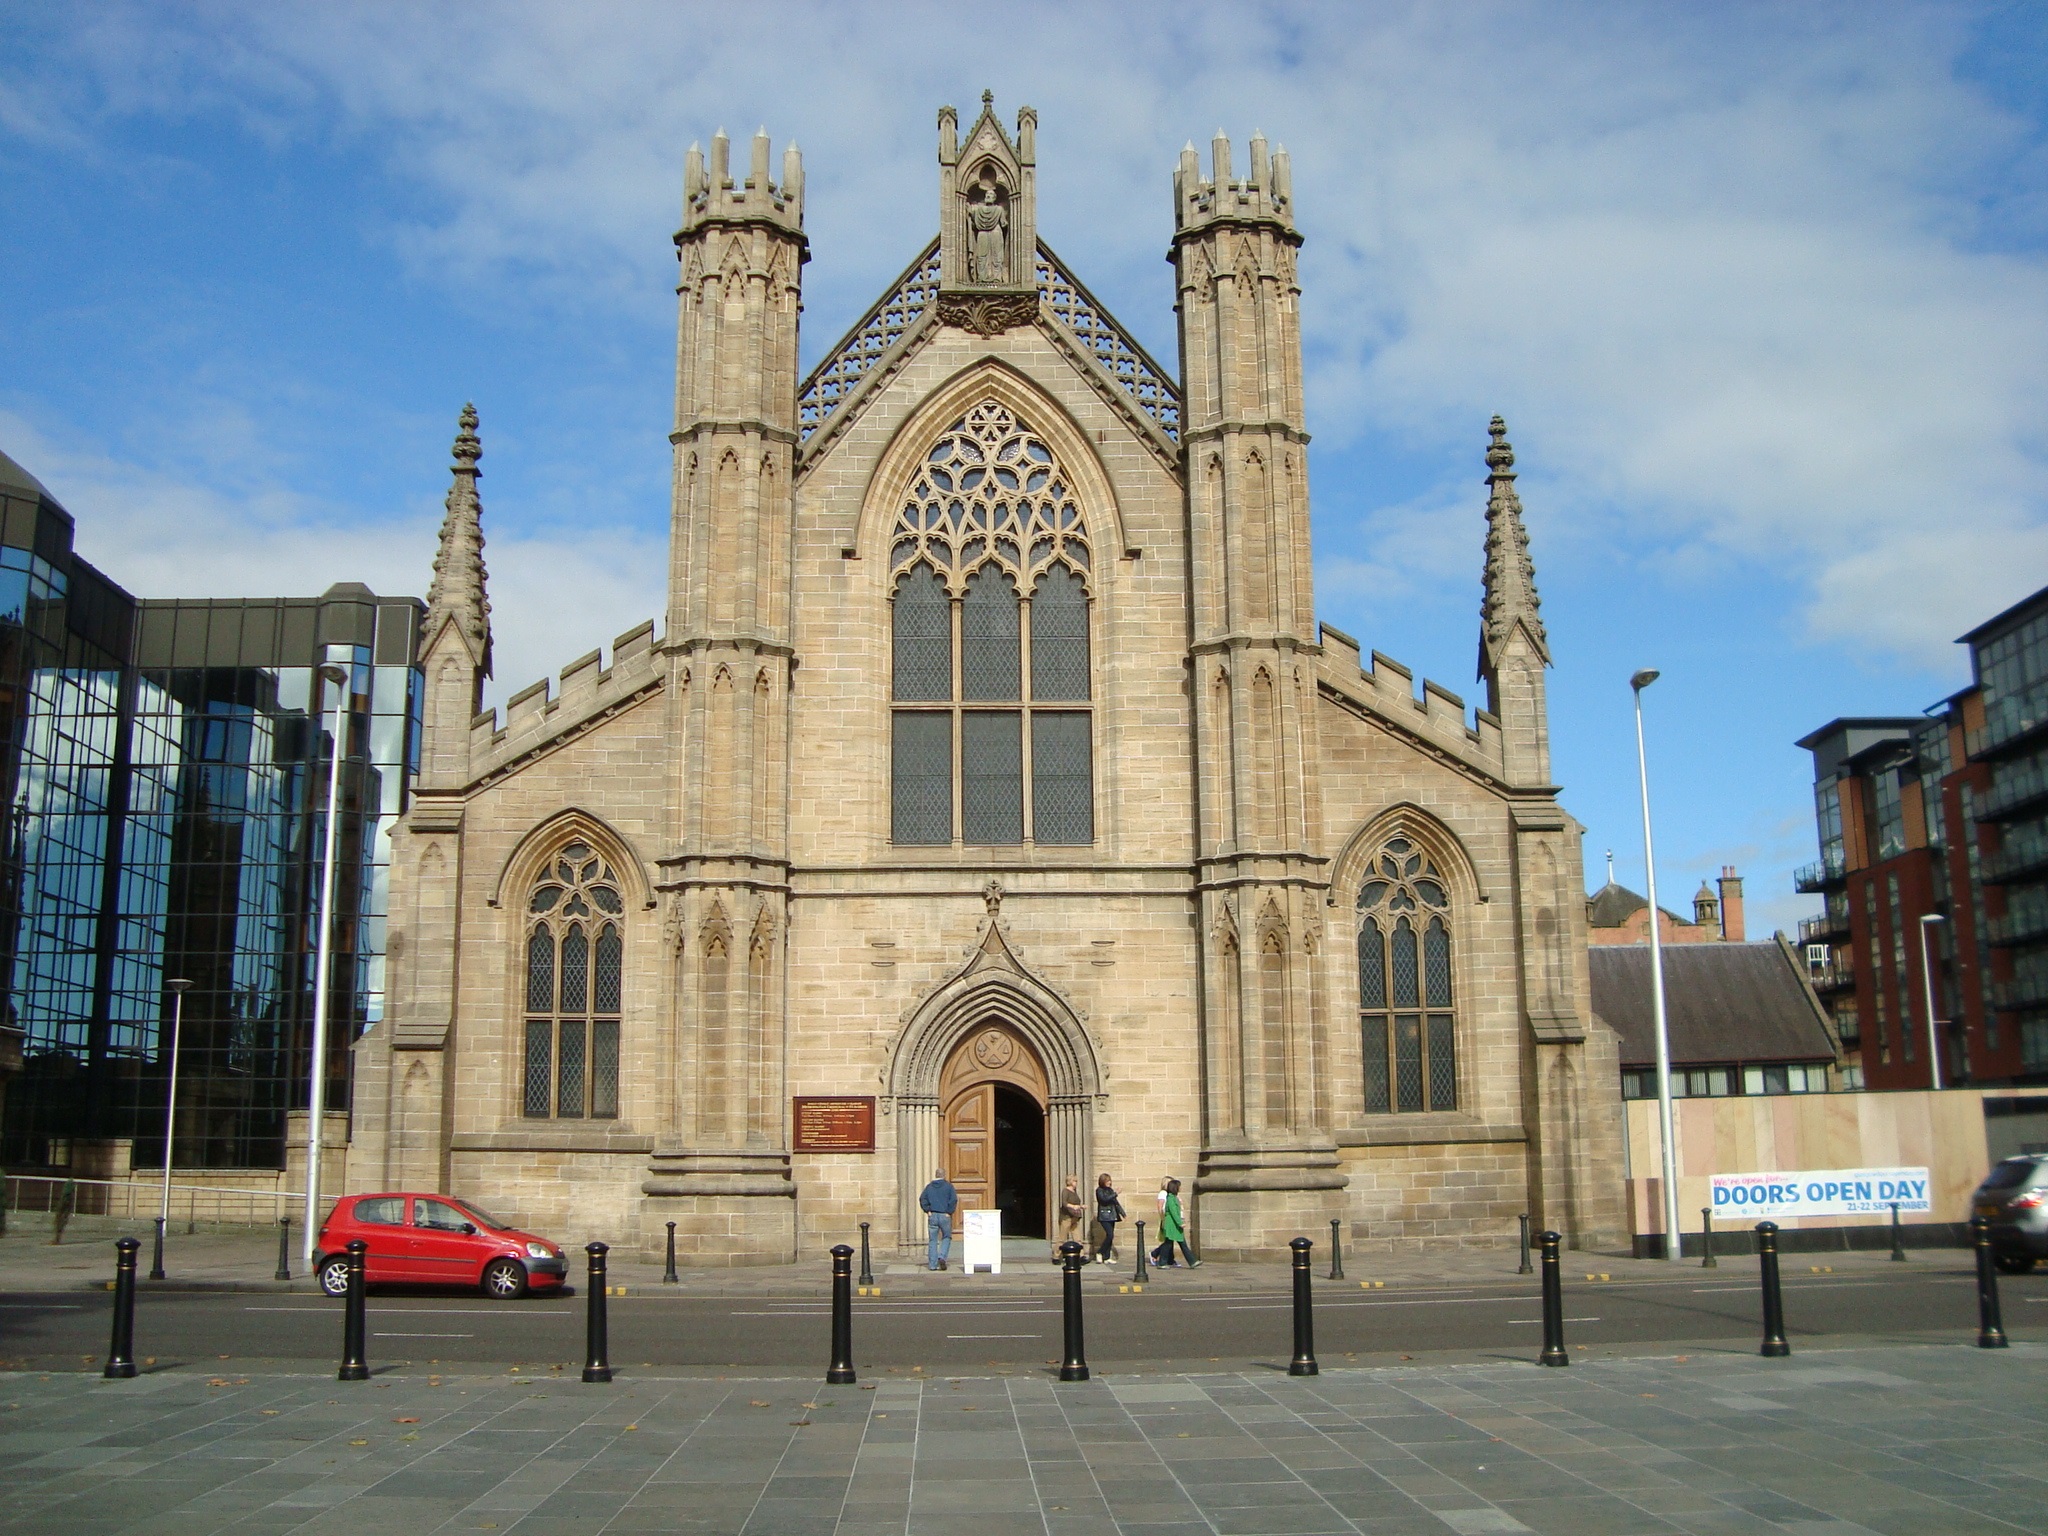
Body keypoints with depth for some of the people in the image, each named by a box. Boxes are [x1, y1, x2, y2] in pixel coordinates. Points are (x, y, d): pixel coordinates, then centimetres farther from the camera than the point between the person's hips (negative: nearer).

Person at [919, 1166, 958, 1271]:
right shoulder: (948, 1186, 0)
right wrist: (949, 1212, -3)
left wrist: (927, 1211, 0)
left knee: (932, 1240, 6)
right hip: (945, 1216, -2)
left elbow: (922, 1199, -4)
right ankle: (942, 1257, -7)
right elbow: (954, 1200, -11)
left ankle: (932, 1265, 2)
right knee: (946, 1238, 14)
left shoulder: (929, 1187, 7)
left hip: (932, 1216, 2)